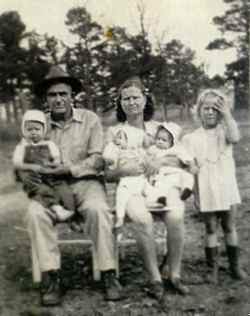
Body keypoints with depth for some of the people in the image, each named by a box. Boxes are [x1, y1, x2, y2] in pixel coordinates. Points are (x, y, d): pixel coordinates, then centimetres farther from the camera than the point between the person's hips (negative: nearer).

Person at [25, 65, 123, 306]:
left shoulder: (90, 119, 2)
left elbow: (98, 159, -4)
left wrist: (70, 169, -18)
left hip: (84, 181, -1)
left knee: (98, 209, -32)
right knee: (35, 212, -29)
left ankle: (108, 275, -21)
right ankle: (50, 277, -20)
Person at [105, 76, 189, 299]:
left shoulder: (158, 128, 19)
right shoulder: (114, 132, 14)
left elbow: (177, 160, 10)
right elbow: (108, 173, 8)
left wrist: (160, 163, -12)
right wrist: (126, 170, -14)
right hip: (131, 186, -1)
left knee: (176, 215, -30)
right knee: (142, 218, -34)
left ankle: (175, 274, -13)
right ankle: (155, 278, -20)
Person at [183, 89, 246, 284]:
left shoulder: (224, 131, 3)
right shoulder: (192, 138, 3)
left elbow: (235, 138, -21)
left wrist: (227, 115, -16)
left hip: (227, 187, 1)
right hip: (206, 191, 0)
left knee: (230, 226, 11)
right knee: (211, 229, 6)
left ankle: (235, 265, 24)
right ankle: (213, 268, 16)